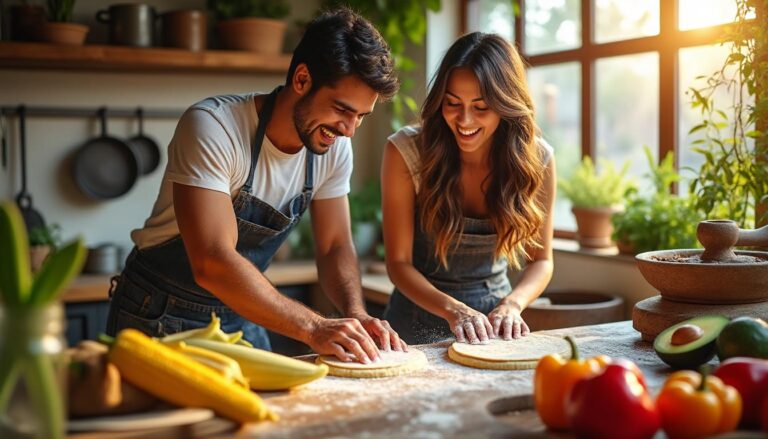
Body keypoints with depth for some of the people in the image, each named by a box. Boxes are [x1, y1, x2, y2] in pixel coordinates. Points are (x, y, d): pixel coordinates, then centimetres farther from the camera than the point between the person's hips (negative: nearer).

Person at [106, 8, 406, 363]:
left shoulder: (335, 147, -8)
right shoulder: (212, 126, -27)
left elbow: (335, 247, 0)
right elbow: (212, 264, -35)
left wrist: (356, 315, -19)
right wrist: (312, 328, -38)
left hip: (239, 318, 5)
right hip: (159, 318, -5)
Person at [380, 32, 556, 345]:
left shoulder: (537, 158, -8)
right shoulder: (405, 150, -14)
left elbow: (540, 260, 2)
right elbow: (399, 263, -11)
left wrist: (512, 304, -17)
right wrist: (453, 309, -26)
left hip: (494, 317, 1)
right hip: (423, 313, -1)